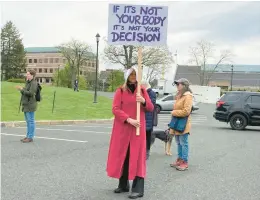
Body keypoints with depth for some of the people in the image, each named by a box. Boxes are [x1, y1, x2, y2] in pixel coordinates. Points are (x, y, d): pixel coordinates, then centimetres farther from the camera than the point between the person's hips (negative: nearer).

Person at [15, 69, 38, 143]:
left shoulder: (34, 83, -12)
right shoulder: (28, 82, 16)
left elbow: (30, 93, -22)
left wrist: (22, 89, -14)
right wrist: (21, 89, 1)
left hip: (30, 105, -9)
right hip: (26, 105, 10)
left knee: (31, 121, -4)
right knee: (28, 121, 13)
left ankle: (30, 137, 1)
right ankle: (28, 136, 20)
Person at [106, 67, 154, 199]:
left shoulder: (142, 90, 7)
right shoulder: (120, 91, 1)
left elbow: (151, 108, 5)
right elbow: (115, 109, -9)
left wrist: (144, 101, -16)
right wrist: (129, 119, -21)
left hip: (138, 128, 0)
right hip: (122, 128, 0)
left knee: (137, 157, -4)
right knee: (122, 156, 7)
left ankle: (138, 189, -2)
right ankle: (123, 185, 22)